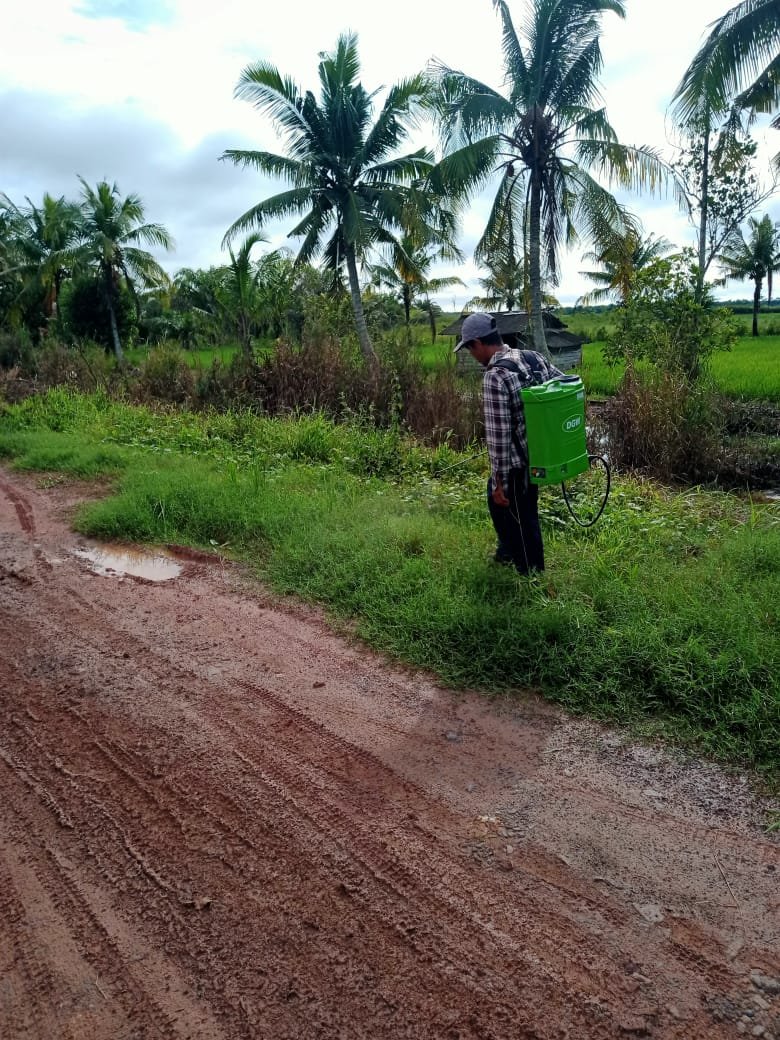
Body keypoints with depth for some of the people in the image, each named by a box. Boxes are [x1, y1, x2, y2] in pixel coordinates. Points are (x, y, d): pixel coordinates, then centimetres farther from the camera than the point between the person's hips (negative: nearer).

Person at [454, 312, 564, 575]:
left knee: (523, 522, 9)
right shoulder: (534, 357, 0)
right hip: (538, 453, 9)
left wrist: (500, 481, -17)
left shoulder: (495, 377, -25)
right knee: (496, 501, 28)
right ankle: (507, 553, 48)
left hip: (517, 464, -9)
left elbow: (498, 435, -24)